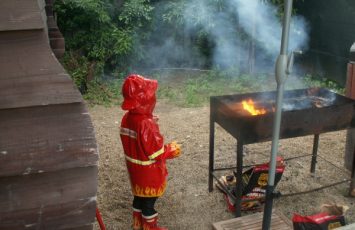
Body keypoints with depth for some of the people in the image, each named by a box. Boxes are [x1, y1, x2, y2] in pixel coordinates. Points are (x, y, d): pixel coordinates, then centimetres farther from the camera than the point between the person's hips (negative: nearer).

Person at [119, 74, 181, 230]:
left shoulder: (127, 118, -5)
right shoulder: (147, 124, -31)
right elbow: (156, 152, -26)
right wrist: (172, 150, -9)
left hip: (135, 168, 8)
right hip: (149, 172, -8)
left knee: (139, 196, 24)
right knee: (149, 201, 12)